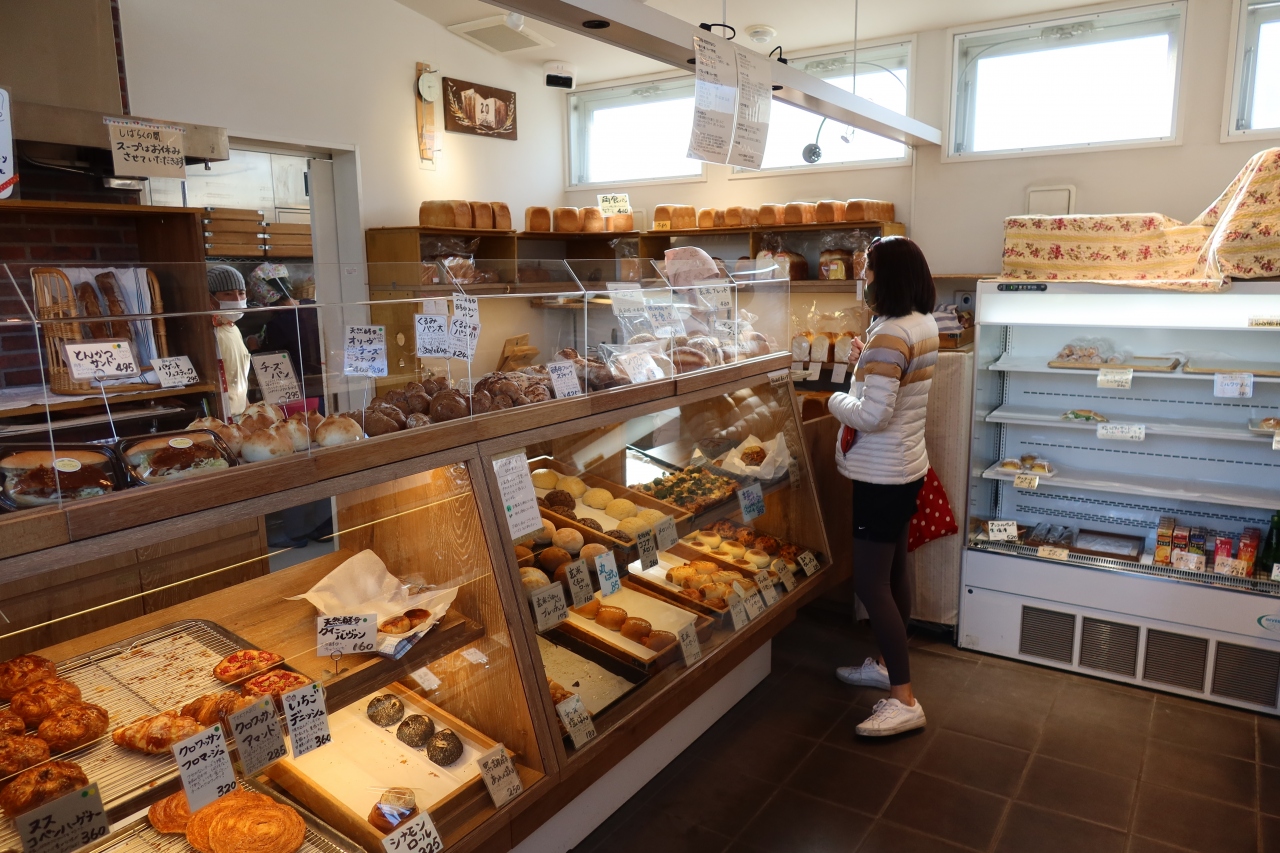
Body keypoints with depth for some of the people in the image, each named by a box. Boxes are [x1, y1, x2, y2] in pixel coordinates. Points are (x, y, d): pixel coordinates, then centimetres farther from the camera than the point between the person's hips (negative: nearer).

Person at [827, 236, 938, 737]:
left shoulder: (889, 335, -24)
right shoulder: (924, 325, 6)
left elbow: (872, 415, -27)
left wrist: (835, 400, -10)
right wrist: (867, 363, 5)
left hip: (882, 475, -10)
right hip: (908, 466, 10)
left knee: (870, 582, -3)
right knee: (894, 570, 19)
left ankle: (904, 701, 2)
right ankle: (890, 665, 35)